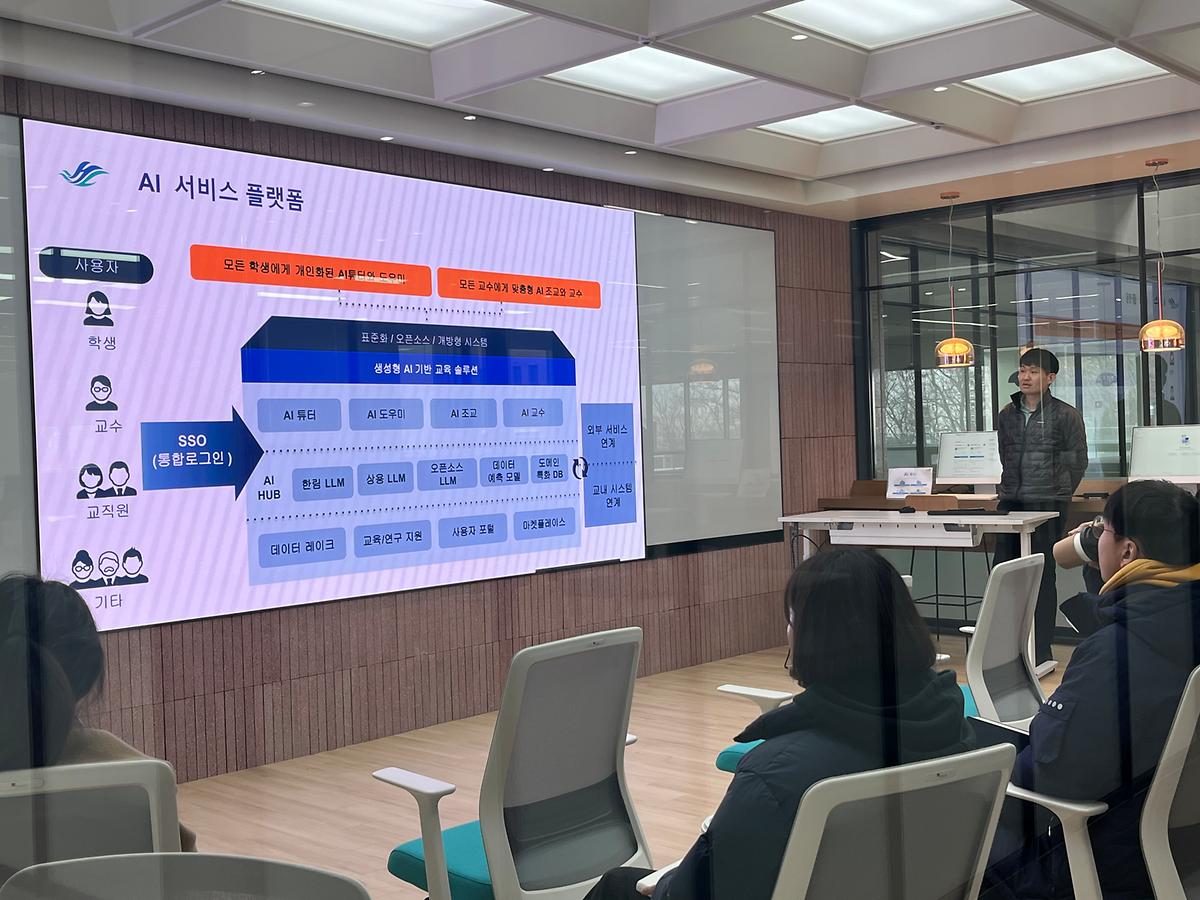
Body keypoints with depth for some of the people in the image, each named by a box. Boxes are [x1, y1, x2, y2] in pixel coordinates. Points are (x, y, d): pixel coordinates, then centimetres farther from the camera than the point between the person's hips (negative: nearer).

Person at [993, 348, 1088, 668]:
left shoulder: (1066, 415, -2)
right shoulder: (1007, 415, 11)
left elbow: (1078, 461, 1)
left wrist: (1058, 494, 2)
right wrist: (1013, 489, 13)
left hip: (1047, 504, -5)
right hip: (1011, 503, 5)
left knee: (1043, 575, 0)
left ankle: (1041, 651, 8)